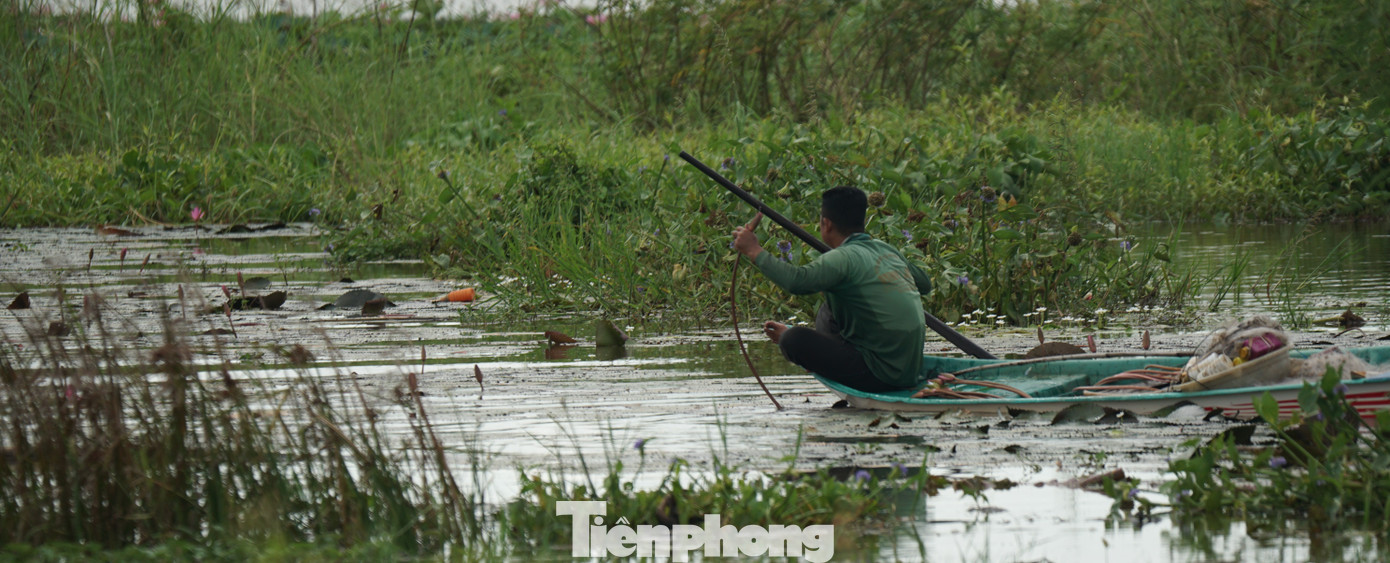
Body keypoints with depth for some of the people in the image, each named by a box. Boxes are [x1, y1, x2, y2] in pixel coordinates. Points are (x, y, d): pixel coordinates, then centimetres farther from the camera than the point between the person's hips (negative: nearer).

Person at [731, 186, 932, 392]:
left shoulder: (844, 258, -18)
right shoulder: (887, 250, 8)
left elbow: (797, 280, -33)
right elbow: (925, 283, 23)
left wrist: (755, 251, -21)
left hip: (882, 377, -9)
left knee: (794, 339, -16)